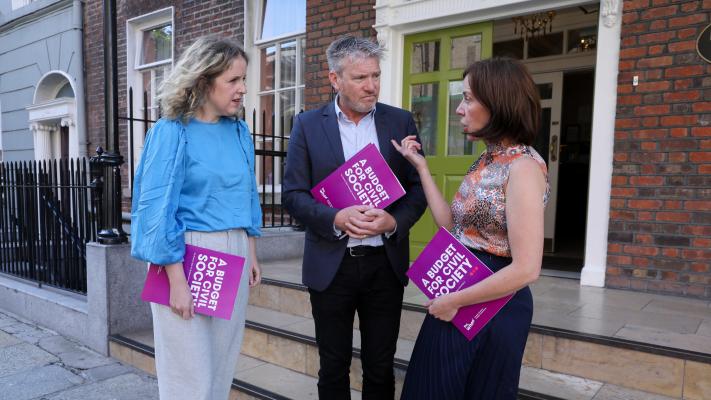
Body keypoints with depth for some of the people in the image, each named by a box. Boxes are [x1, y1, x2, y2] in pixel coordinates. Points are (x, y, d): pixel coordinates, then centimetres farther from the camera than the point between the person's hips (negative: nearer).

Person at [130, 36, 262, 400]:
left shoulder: (239, 131, 8)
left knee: (222, 364, 16)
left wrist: (250, 252, 12)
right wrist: (176, 278, -17)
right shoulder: (172, 131, -10)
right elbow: (157, 207, -13)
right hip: (187, 253, -5)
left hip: (234, 253, 6)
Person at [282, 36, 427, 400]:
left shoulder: (401, 122, 3)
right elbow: (293, 194, -3)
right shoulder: (308, 124, -1)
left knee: (381, 367, 14)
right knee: (333, 367, 15)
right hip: (330, 264, -1)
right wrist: (335, 219, -20)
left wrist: (395, 221, -16)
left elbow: (418, 187, 4)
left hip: (385, 263, 1)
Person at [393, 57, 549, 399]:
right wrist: (421, 167, 4)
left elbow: (526, 268, -24)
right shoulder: (487, 160, 7)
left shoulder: (523, 166, -19)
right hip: (457, 299, 8)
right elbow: (451, 226, 3)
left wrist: (453, 301, -16)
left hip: (492, 306, -8)